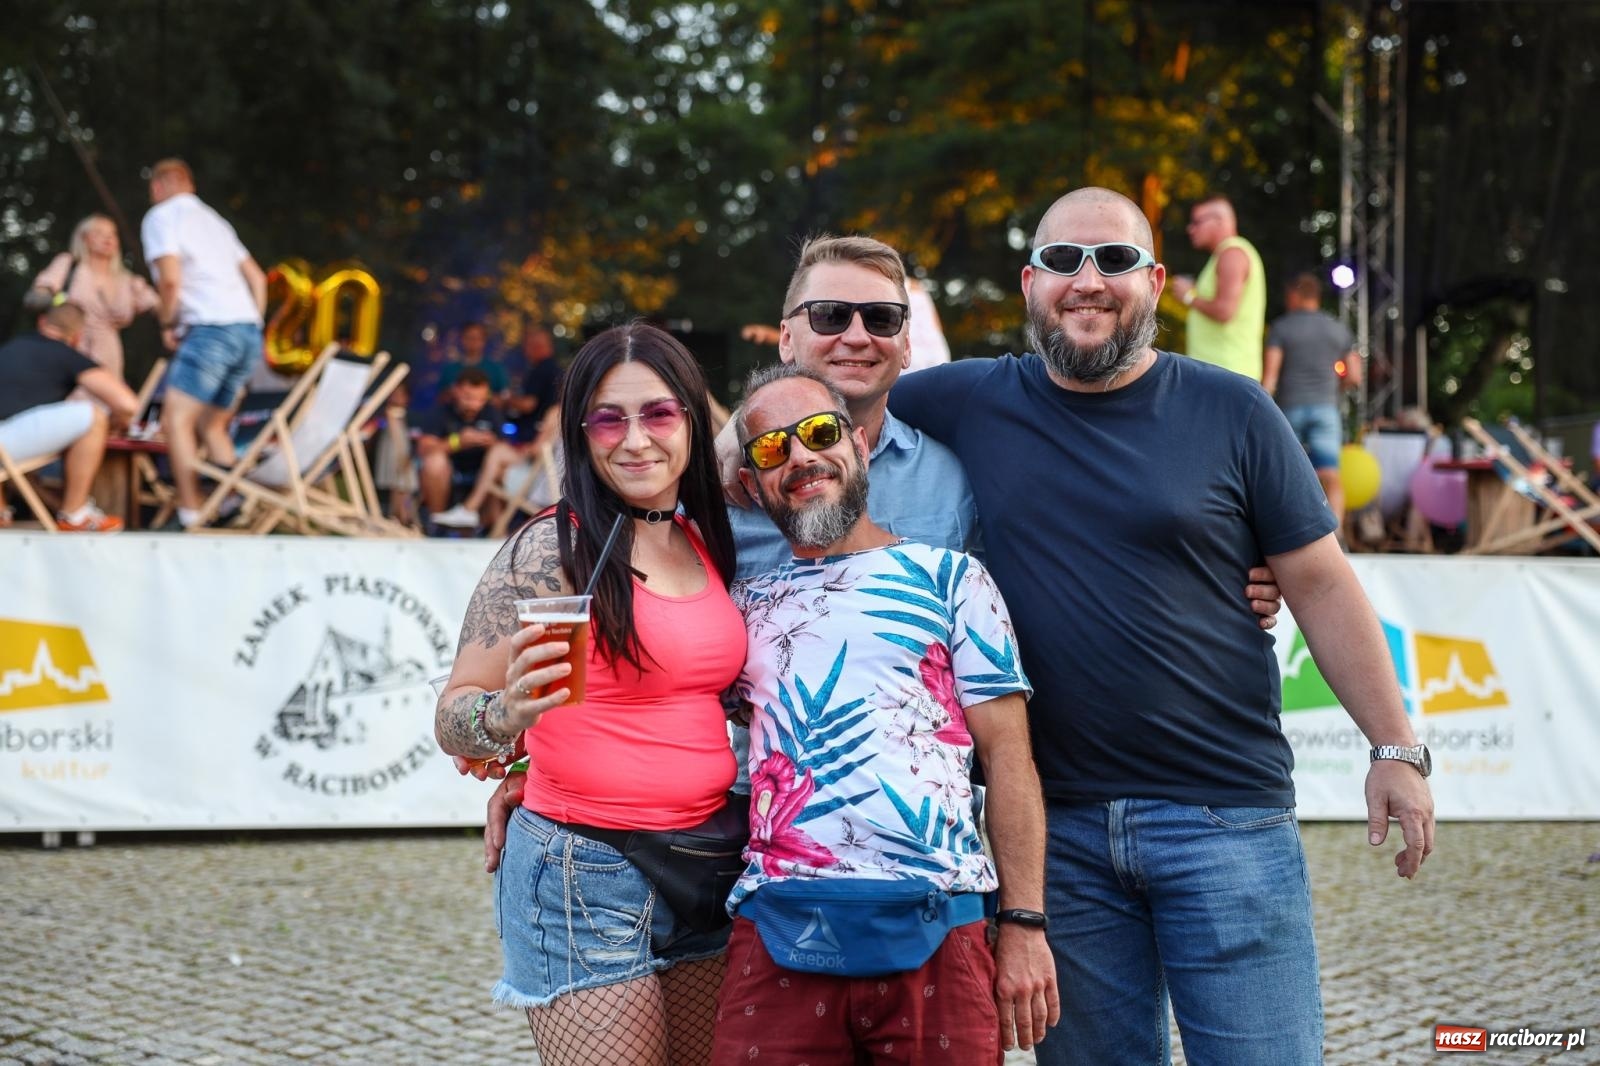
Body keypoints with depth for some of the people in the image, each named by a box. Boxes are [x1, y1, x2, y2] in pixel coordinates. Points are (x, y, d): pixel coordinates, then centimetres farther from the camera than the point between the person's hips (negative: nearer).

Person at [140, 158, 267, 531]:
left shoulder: (161, 218, 2)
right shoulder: (212, 219, 26)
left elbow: (170, 277, -13)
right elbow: (257, 277, 24)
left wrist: (167, 323, 0)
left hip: (211, 329, -8)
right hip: (248, 332, 8)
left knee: (177, 419, -8)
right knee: (211, 426, 16)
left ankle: (189, 514, -17)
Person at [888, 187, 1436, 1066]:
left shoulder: (1231, 413, 2)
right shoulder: (972, 403, 6)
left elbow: (1321, 585, 3)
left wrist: (1396, 747, -1)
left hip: (1225, 819, -2)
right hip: (1057, 827, 2)